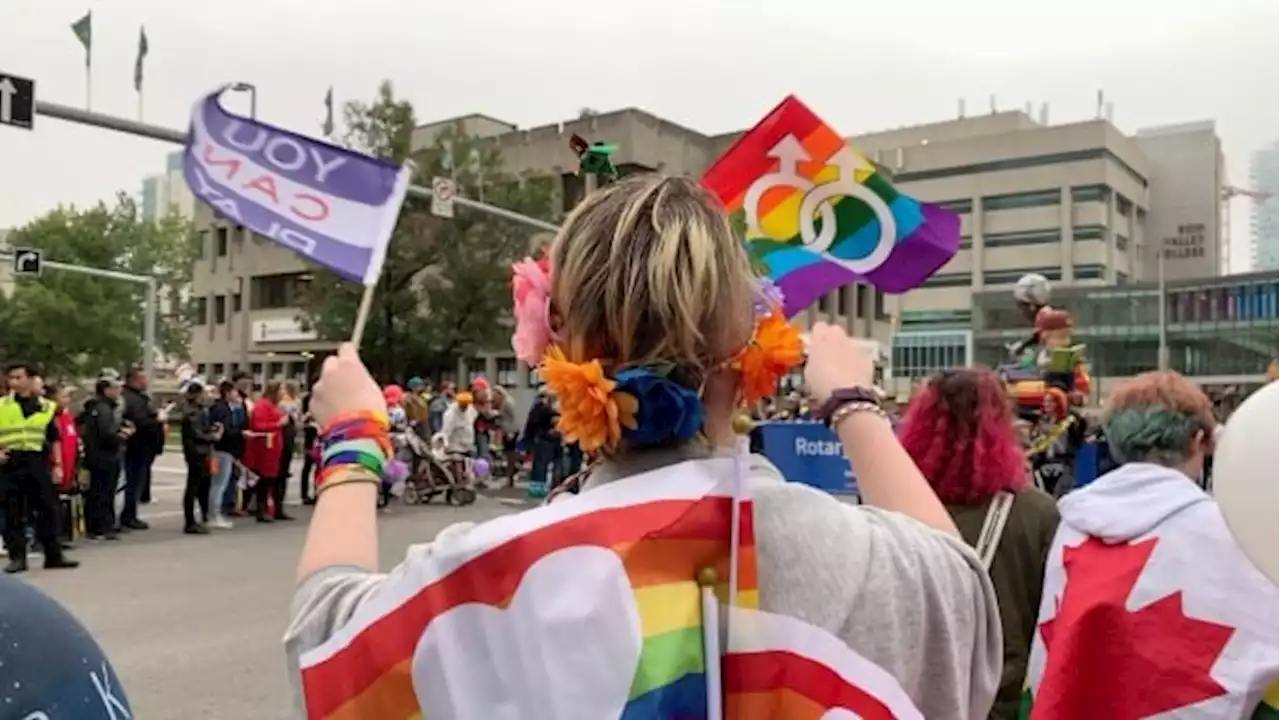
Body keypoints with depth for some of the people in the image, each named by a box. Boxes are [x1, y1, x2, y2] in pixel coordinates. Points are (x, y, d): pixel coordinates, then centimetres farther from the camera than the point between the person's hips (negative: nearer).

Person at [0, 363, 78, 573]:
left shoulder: (45, 406, 9)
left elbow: (54, 439, 12)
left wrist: (58, 464, 4)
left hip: (37, 462, 1)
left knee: (48, 509, 3)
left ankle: (54, 554, 11)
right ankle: (17, 557, 11)